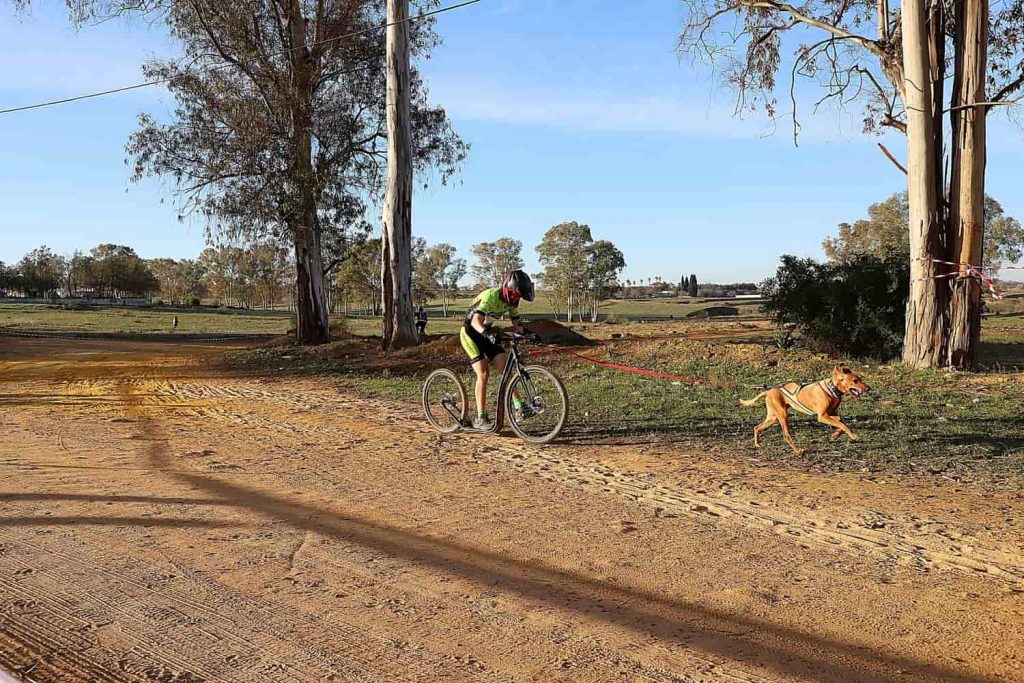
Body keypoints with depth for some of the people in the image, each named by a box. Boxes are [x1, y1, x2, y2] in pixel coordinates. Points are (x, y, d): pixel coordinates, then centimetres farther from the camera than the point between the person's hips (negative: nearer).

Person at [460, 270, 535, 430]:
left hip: (487, 333, 7)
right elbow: (476, 321, -42)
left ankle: (518, 407, -8)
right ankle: (480, 418, -11)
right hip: (470, 332, -7)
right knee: (483, 373, -16)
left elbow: (516, 324, 1)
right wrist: (486, 331, -61)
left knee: (504, 368, -7)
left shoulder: (512, 300, -7)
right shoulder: (490, 296, -30)